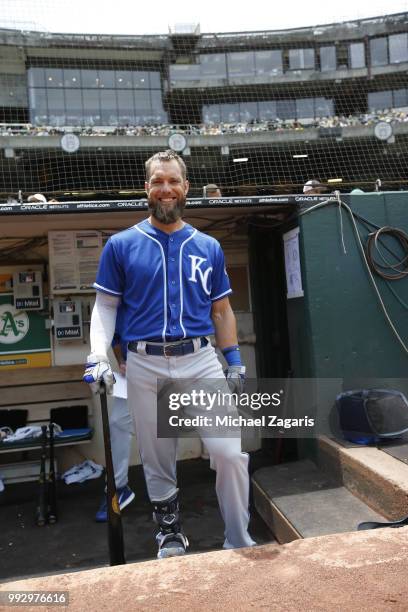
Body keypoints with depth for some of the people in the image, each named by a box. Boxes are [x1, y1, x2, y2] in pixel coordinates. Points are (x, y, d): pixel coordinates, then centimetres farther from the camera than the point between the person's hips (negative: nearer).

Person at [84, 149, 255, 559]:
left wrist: (234, 362, 11)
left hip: (202, 361, 1)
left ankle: (240, 545, 14)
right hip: (146, 366, 0)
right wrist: (97, 357, -10)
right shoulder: (121, 245, 3)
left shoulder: (209, 248, 10)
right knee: (157, 462, 12)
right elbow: (105, 307, 4)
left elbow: (221, 311, 14)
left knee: (230, 453, -8)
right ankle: (169, 533, 37)